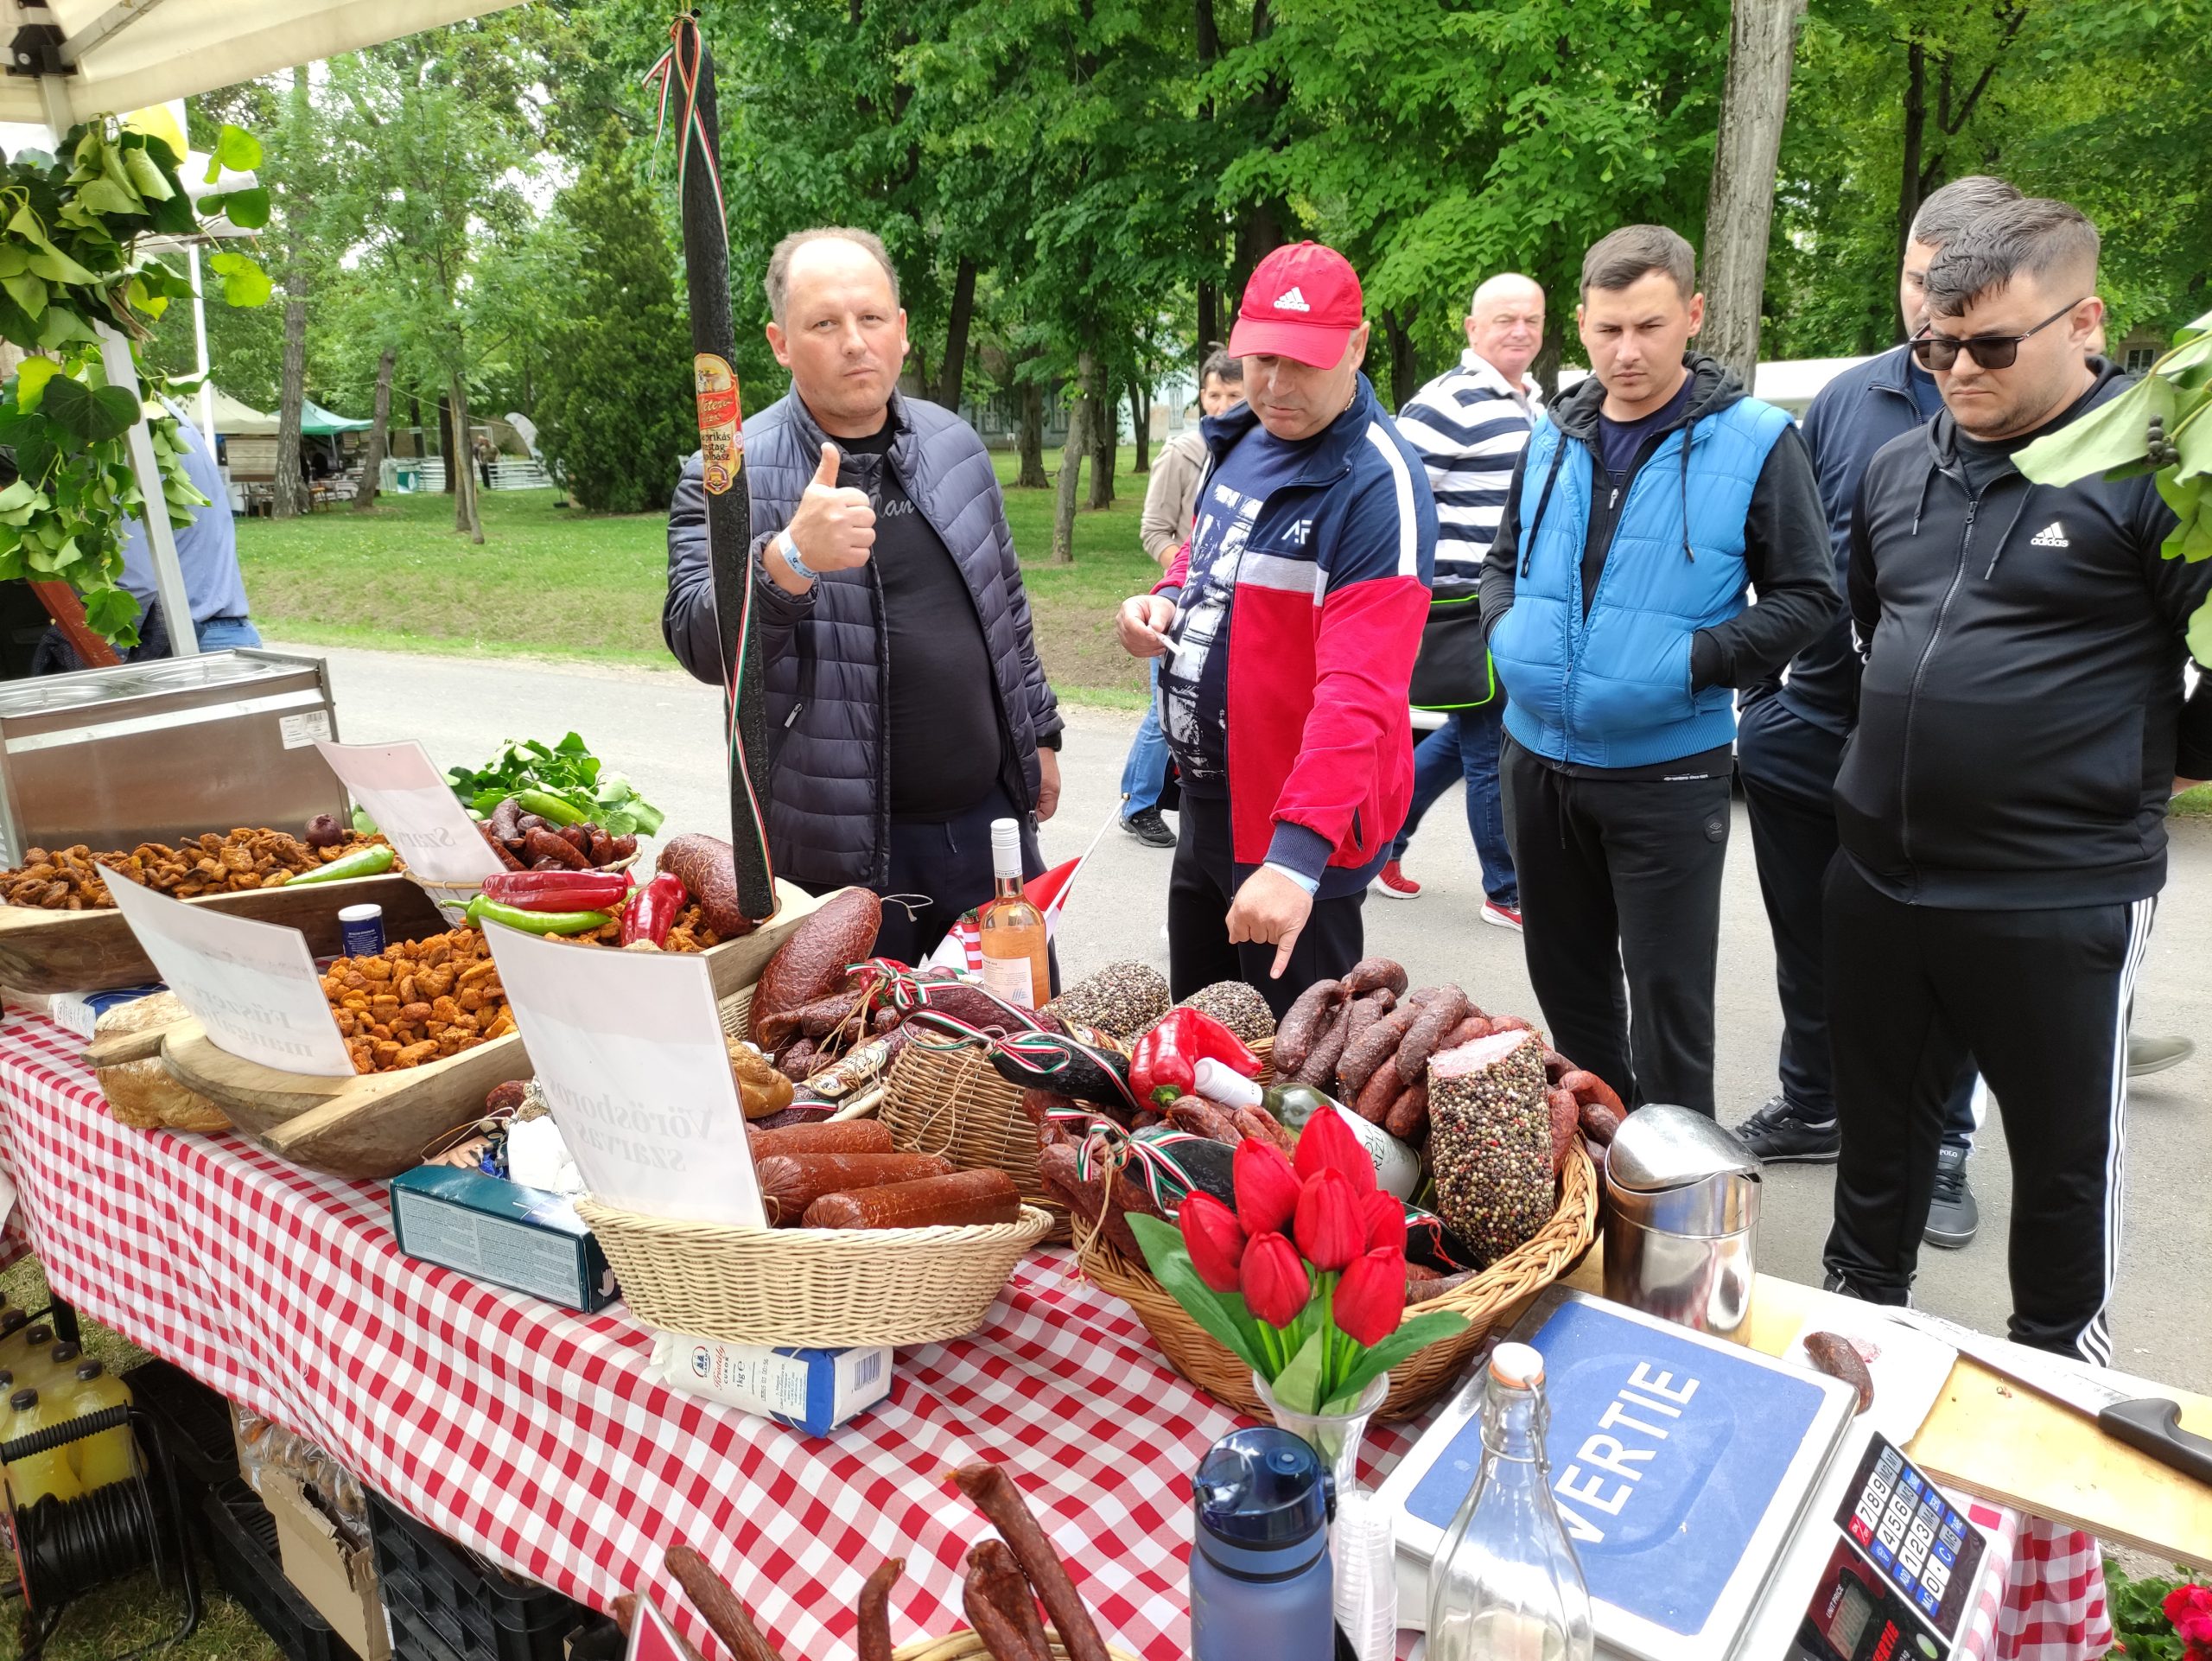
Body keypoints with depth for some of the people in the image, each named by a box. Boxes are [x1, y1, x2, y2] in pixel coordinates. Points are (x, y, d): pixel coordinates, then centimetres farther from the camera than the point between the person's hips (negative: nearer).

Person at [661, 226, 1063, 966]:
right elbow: (700, 644, -21)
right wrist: (789, 560, -38)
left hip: (990, 817, 5)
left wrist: (1038, 732, 17)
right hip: (843, 847, -5)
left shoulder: (953, 443, 7)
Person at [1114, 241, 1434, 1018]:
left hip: (1299, 837, -8)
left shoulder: (1379, 485, -22)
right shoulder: (1239, 441, 4)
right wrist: (1168, 601, -1)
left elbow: (1359, 690, -31)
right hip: (1206, 800, 8)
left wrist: (1297, 851, -39)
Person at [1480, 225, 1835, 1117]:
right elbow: (1504, 559, 20)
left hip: (1666, 769, -5)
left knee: (1667, 994, 4)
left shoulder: (1754, 441, -6)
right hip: (1539, 757, 5)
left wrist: (1693, 662, -18)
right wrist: (1506, 630, -1)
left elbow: (1806, 598, -5)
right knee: (1565, 977, 18)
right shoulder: (1554, 436, 7)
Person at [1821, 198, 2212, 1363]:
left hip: (2058, 897, -5)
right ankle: (1860, 1301, 40)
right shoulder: (1900, 466, 7)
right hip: (1879, 874, 6)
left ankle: (2058, 1351, 35)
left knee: (2064, 1147, 14)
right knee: (1877, 1114, 20)